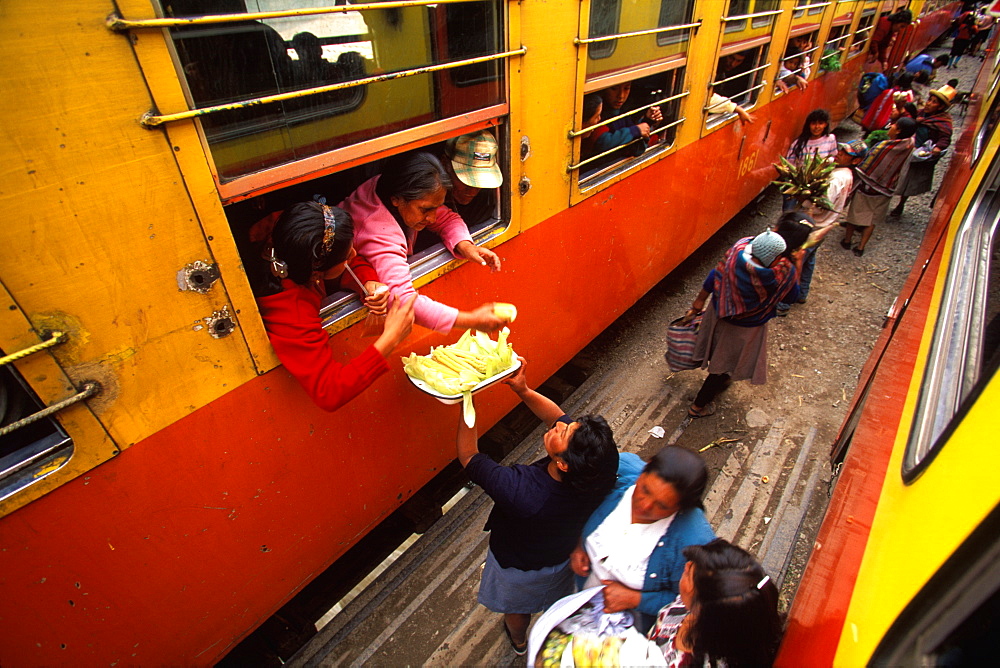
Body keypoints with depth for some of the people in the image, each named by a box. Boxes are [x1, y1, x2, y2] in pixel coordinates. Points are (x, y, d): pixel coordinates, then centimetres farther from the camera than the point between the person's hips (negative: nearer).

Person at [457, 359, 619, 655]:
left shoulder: (519, 491, -49)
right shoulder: (598, 474, -35)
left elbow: (469, 456, -34)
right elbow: (559, 416, -21)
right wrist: (524, 391, -29)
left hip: (517, 569, -3)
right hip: (563, 559, 3)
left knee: (516, 608, 34)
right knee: (558, 605, 37)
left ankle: (519, 641, 65)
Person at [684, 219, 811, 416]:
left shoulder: (742, 245, -20)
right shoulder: (786, 272, -29)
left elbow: (716, 275, -10)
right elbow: (791, 296, -6)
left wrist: (698, 304, 3)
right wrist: (798, 266, 2)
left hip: (719, 311, 4)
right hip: (745, 329, -4)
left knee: (719, 354, 32)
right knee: (725, 365, 19)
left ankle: (721, 380, 63)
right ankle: (698, 406, 34)